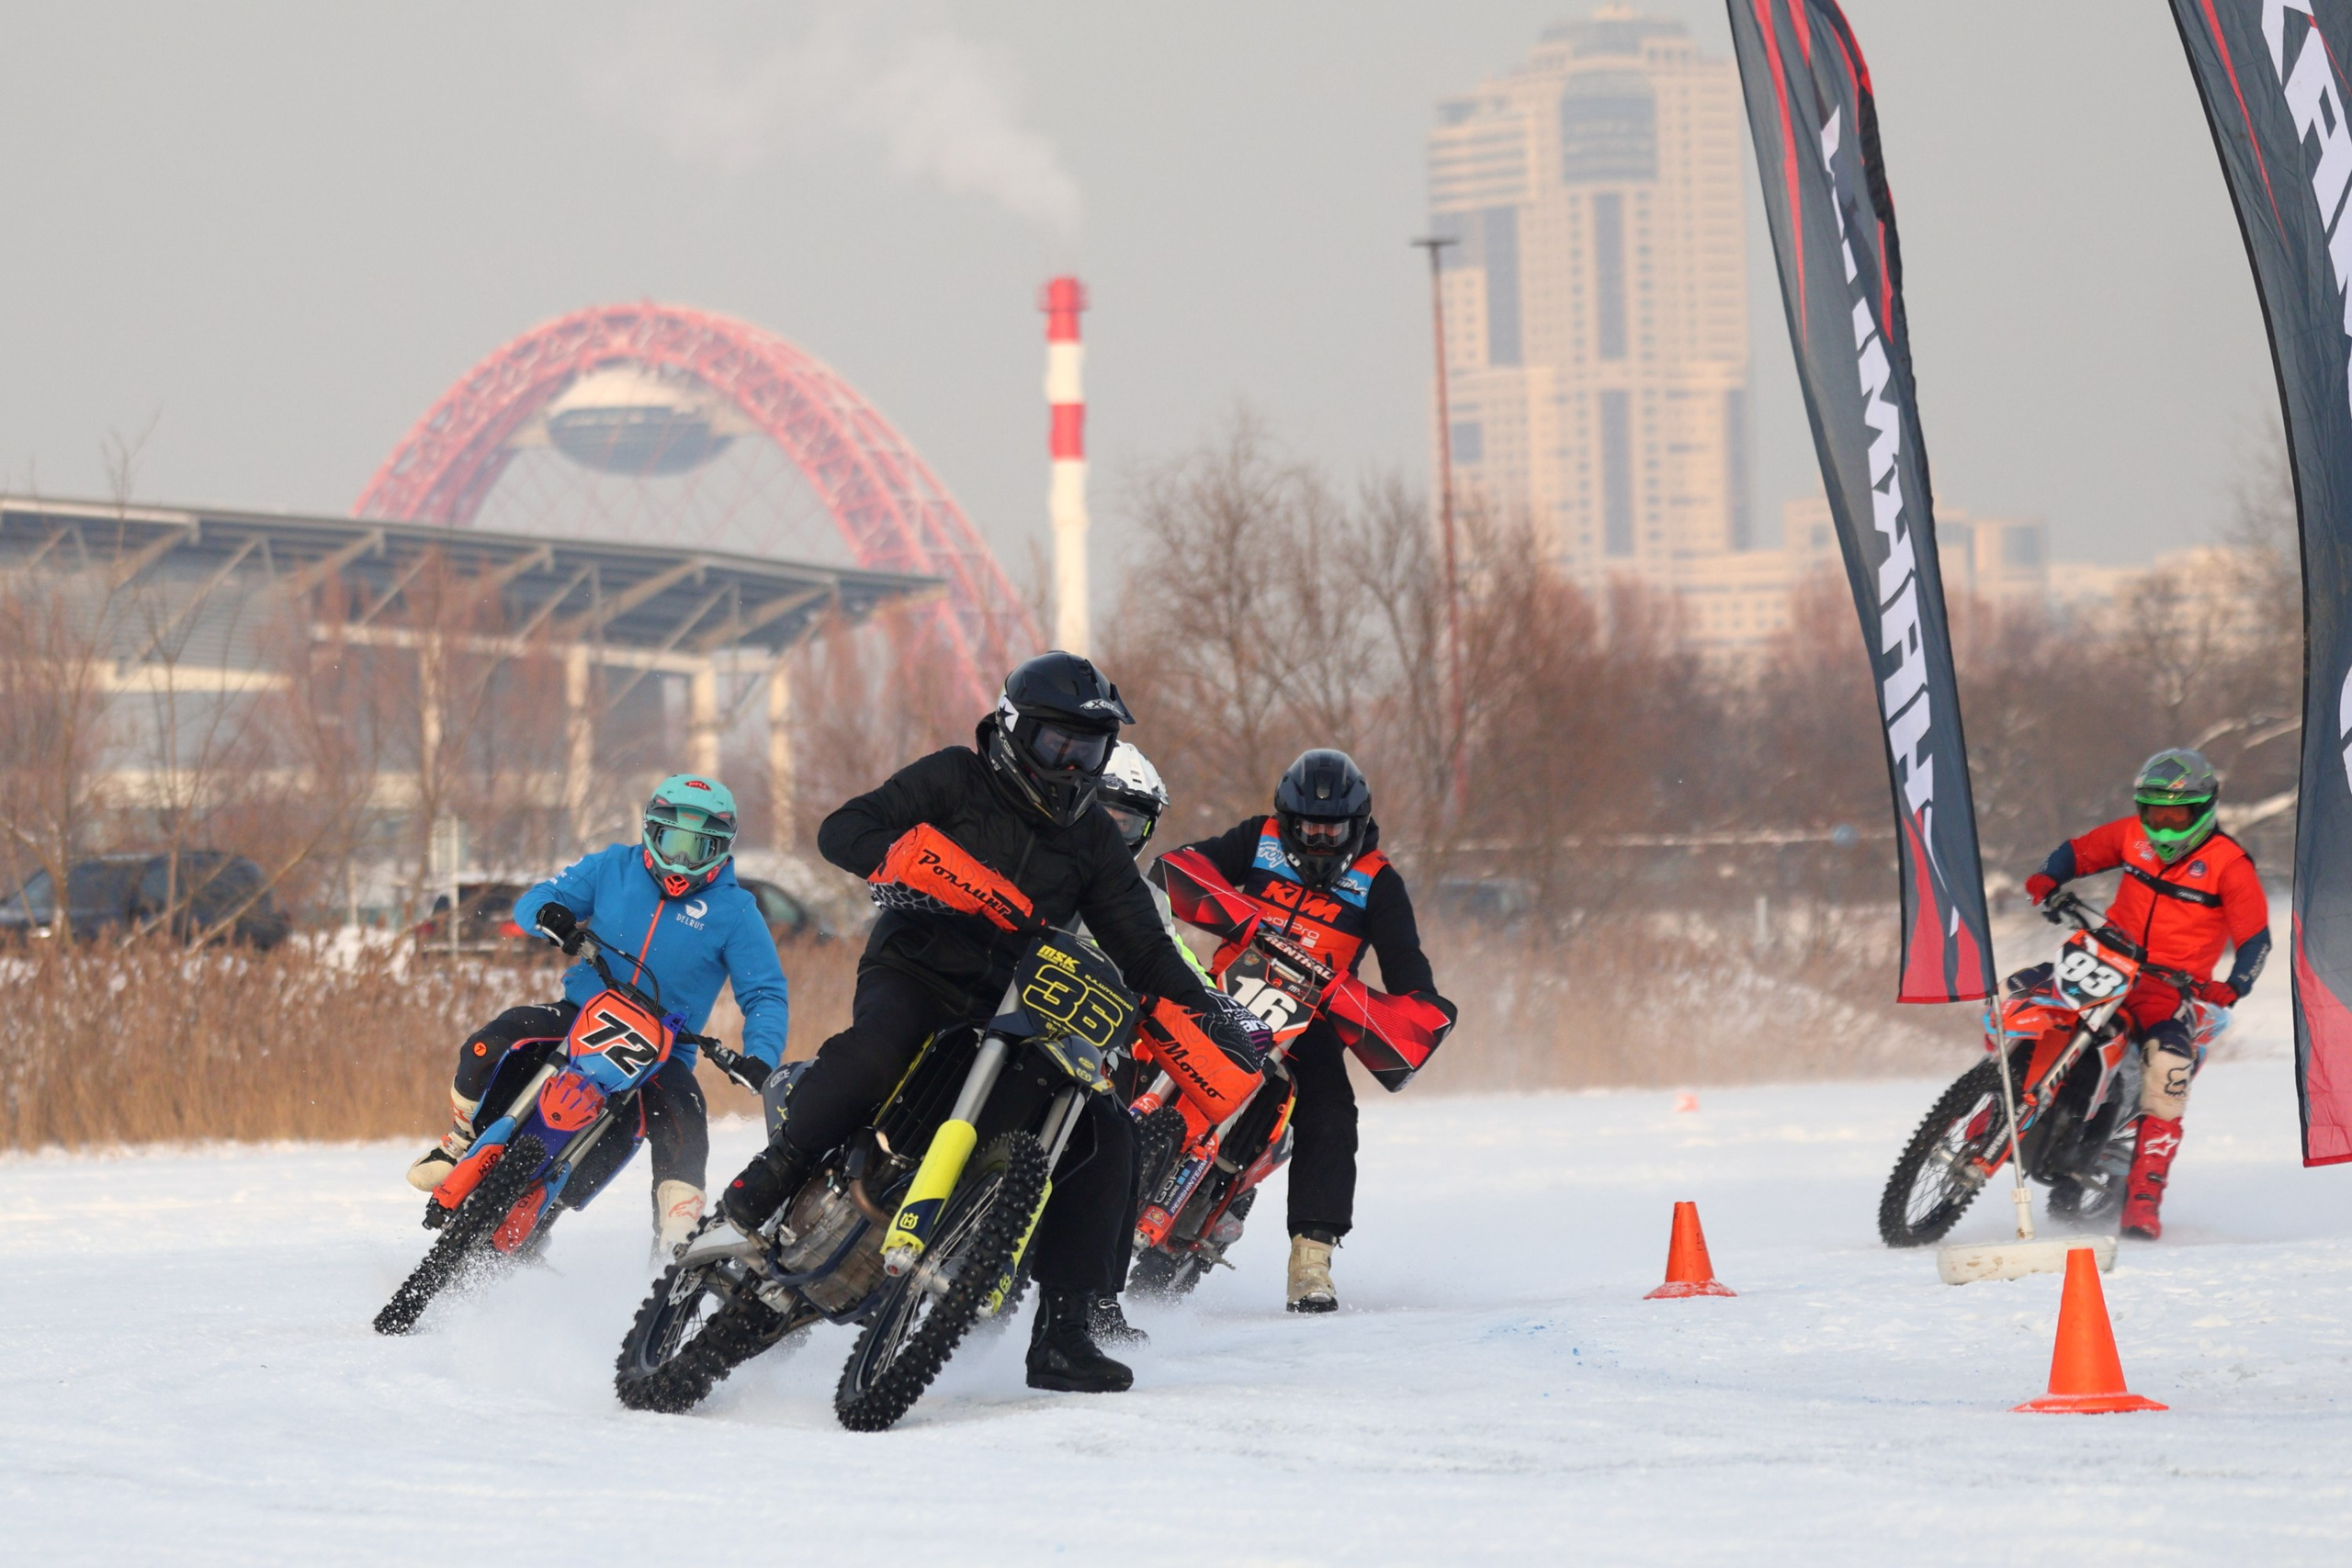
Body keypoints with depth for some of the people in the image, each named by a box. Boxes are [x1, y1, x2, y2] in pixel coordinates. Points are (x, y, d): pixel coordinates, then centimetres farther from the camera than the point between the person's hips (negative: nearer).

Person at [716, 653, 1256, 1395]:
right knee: (876, 1049, -40)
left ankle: (1065, 1332, -10)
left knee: (1105, 1136, -11)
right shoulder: (955, 779, 2)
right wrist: (908, 858, -24)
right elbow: (841, 831, -4)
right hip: (915, 972, -5)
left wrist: (1200, 1009, 0)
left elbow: (1141, 944, 15)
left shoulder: (1094, 838, 14)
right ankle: (776, 1169, -21)